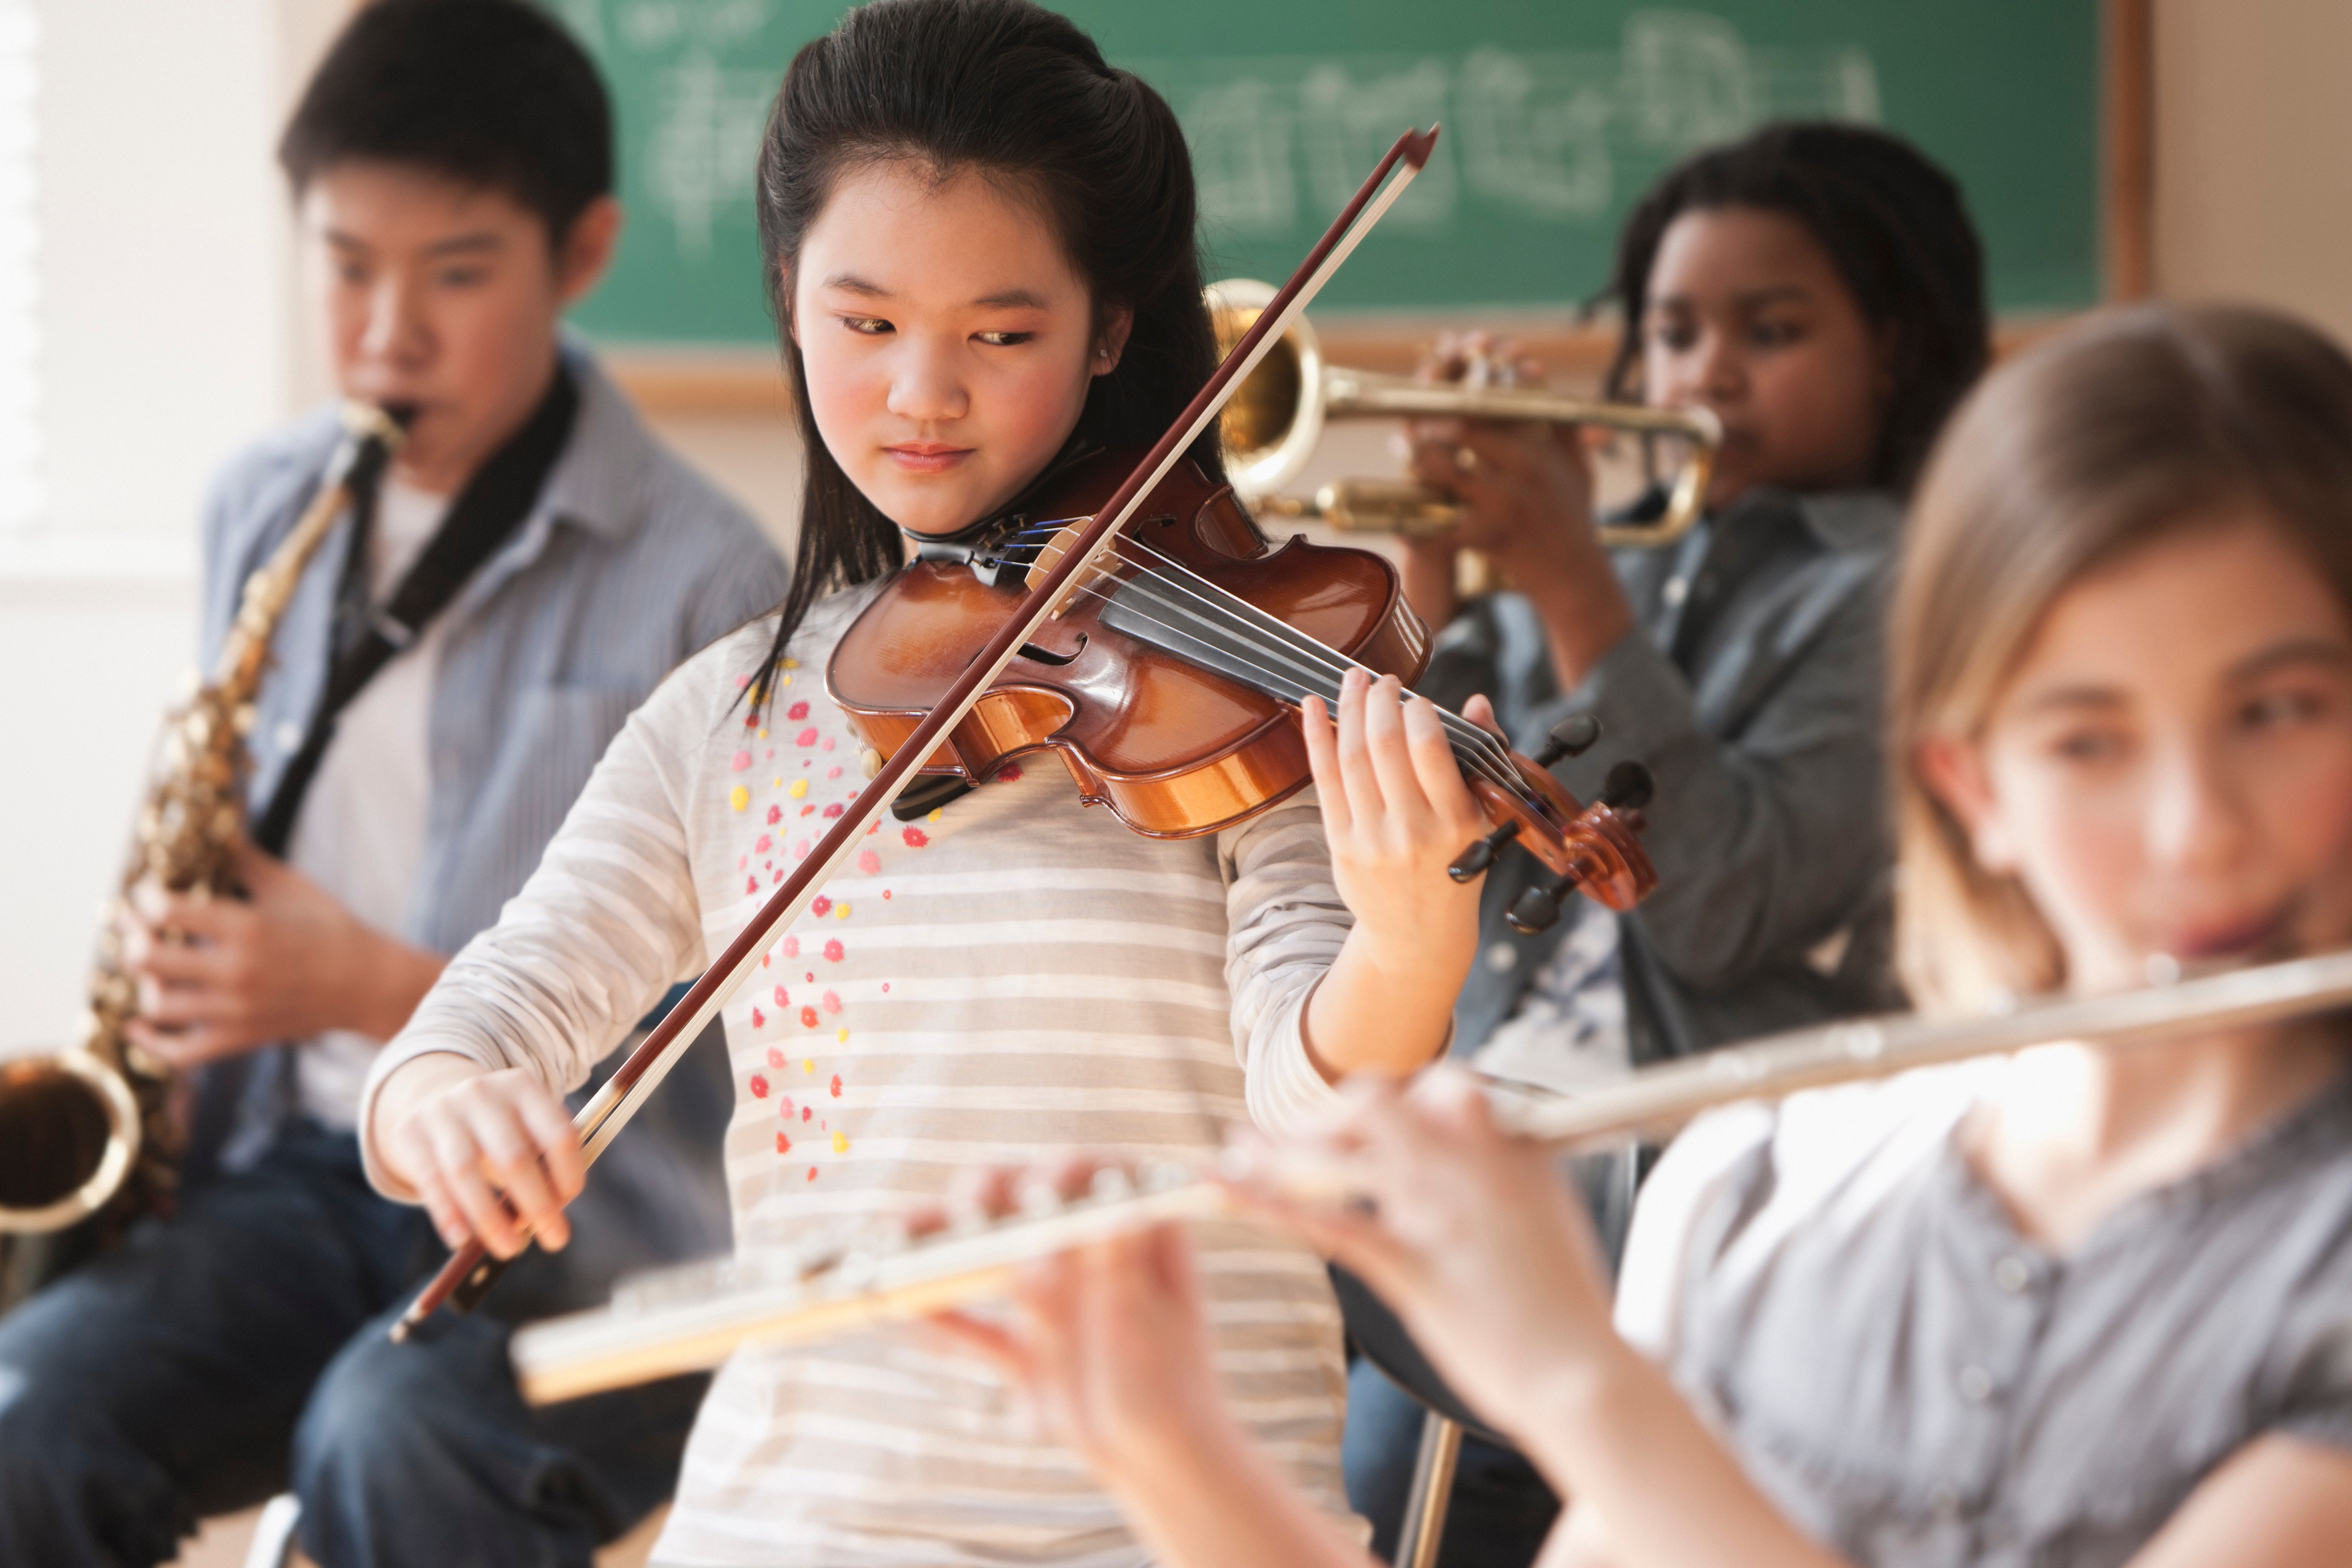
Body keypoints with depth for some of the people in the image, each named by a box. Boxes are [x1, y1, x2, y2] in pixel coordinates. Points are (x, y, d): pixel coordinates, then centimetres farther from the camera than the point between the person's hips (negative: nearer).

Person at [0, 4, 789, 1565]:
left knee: (389, 1438, -36)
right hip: (296, 1176, 5)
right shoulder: (263, 513, 11)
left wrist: (379, 990, -17)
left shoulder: (703, 581, -6)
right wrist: (177, 965, 2)